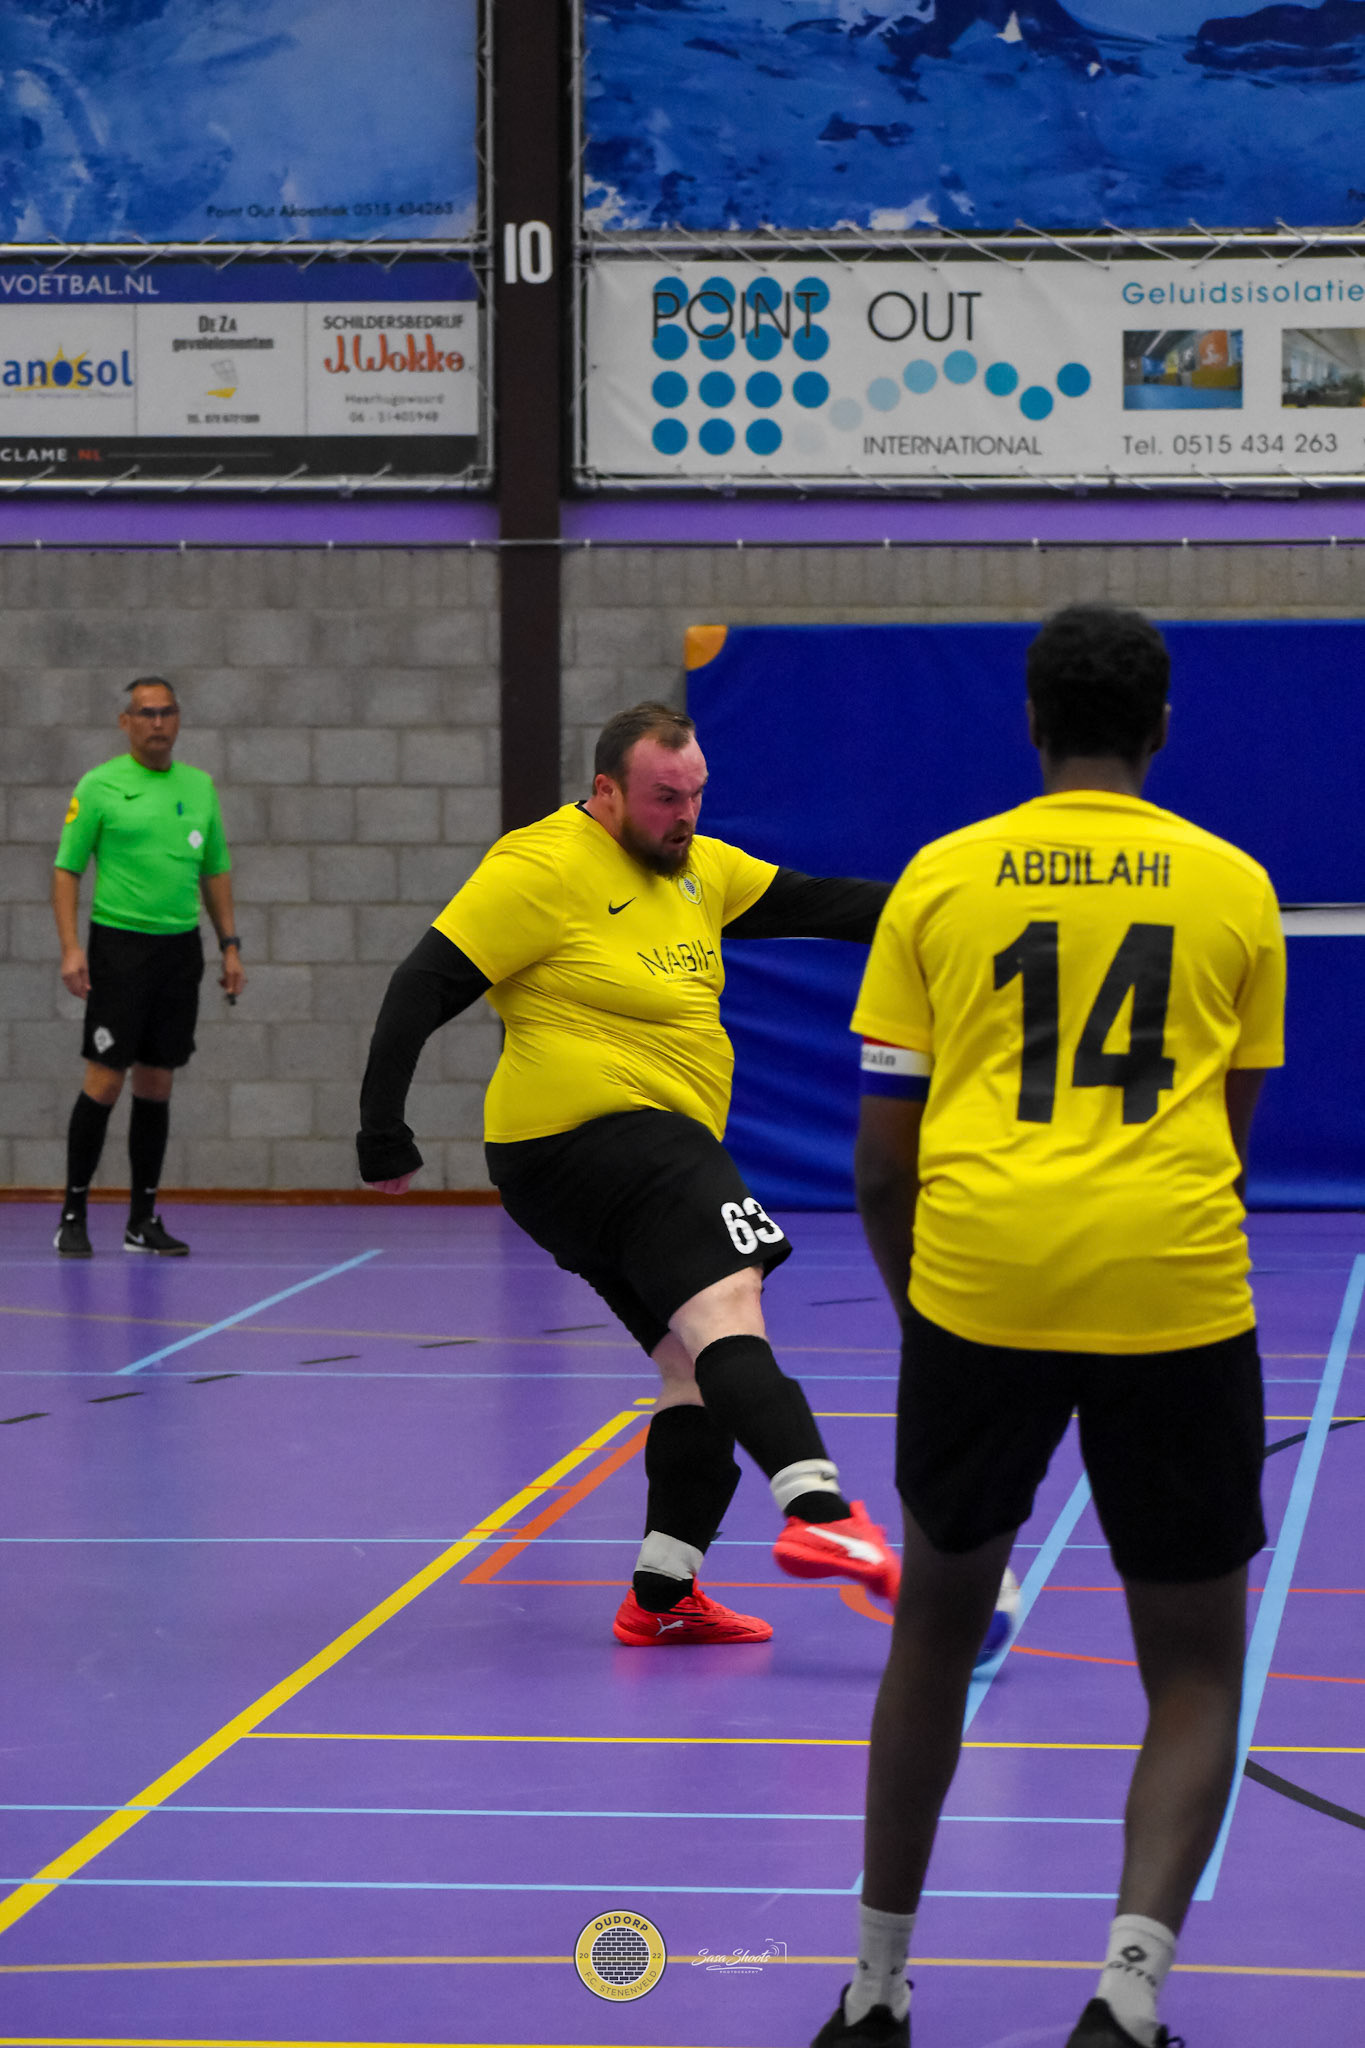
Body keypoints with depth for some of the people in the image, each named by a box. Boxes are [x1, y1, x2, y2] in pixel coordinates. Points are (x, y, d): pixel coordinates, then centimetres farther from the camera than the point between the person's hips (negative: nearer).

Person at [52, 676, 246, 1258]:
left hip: (180, 947, 5)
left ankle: (143, 1219, 13)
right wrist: (70, 948, -13)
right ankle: (73, 1215, 0)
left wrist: (230, 946, 12)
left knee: (157, 1083, 7)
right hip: (119, 943, -5)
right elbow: (66, 868, -3)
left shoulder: (199, 786, 12)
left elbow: (214, 871, 18)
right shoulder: (100, 786, -3)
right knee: (105, 1080, -8)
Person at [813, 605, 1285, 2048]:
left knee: (939, 1618, 21)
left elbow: (880, 1158, 8)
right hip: (1175, 1290, -1)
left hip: (978, 1277, 1)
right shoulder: (1233, 886, 8)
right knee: (1195, 1668, 9)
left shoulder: (941, 878, 8)